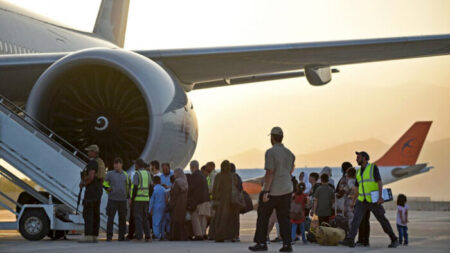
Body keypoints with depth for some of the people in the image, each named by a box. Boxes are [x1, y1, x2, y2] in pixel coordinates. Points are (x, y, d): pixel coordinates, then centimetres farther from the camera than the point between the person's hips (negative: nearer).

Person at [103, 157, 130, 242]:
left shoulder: (125, 174, 12)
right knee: (110, 218, -6)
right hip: (112, 199, -3)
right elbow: (104, 183, 9)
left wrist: (128, 197, 20)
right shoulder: (110, 174, 2)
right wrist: (108, 188, -8)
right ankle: (109, 236, -1)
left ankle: (121, 236, 13)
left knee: (122, 219, 5)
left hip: (123, 200, 3)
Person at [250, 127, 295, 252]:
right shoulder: (289, 153, 9)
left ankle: (261, 243, 8)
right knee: (284, 218, 6)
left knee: (263, 217, 7)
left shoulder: (270, 152, -12)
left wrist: (266, 191, -18)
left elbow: (270, 172, -17)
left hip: (272, 191, -6)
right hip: (286, 190, 6)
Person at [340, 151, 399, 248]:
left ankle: (394, 240, 15)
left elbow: (379, 182, -14)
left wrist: (380, 197, -24)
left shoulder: (373, 168, -6)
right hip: (362, 200, 5)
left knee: (382, 219, 1)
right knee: (356, 218, -11)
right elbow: (357, 188, 18)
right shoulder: (359, 171, 14)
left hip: (373, 200, -5)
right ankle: (350, 240, -20)